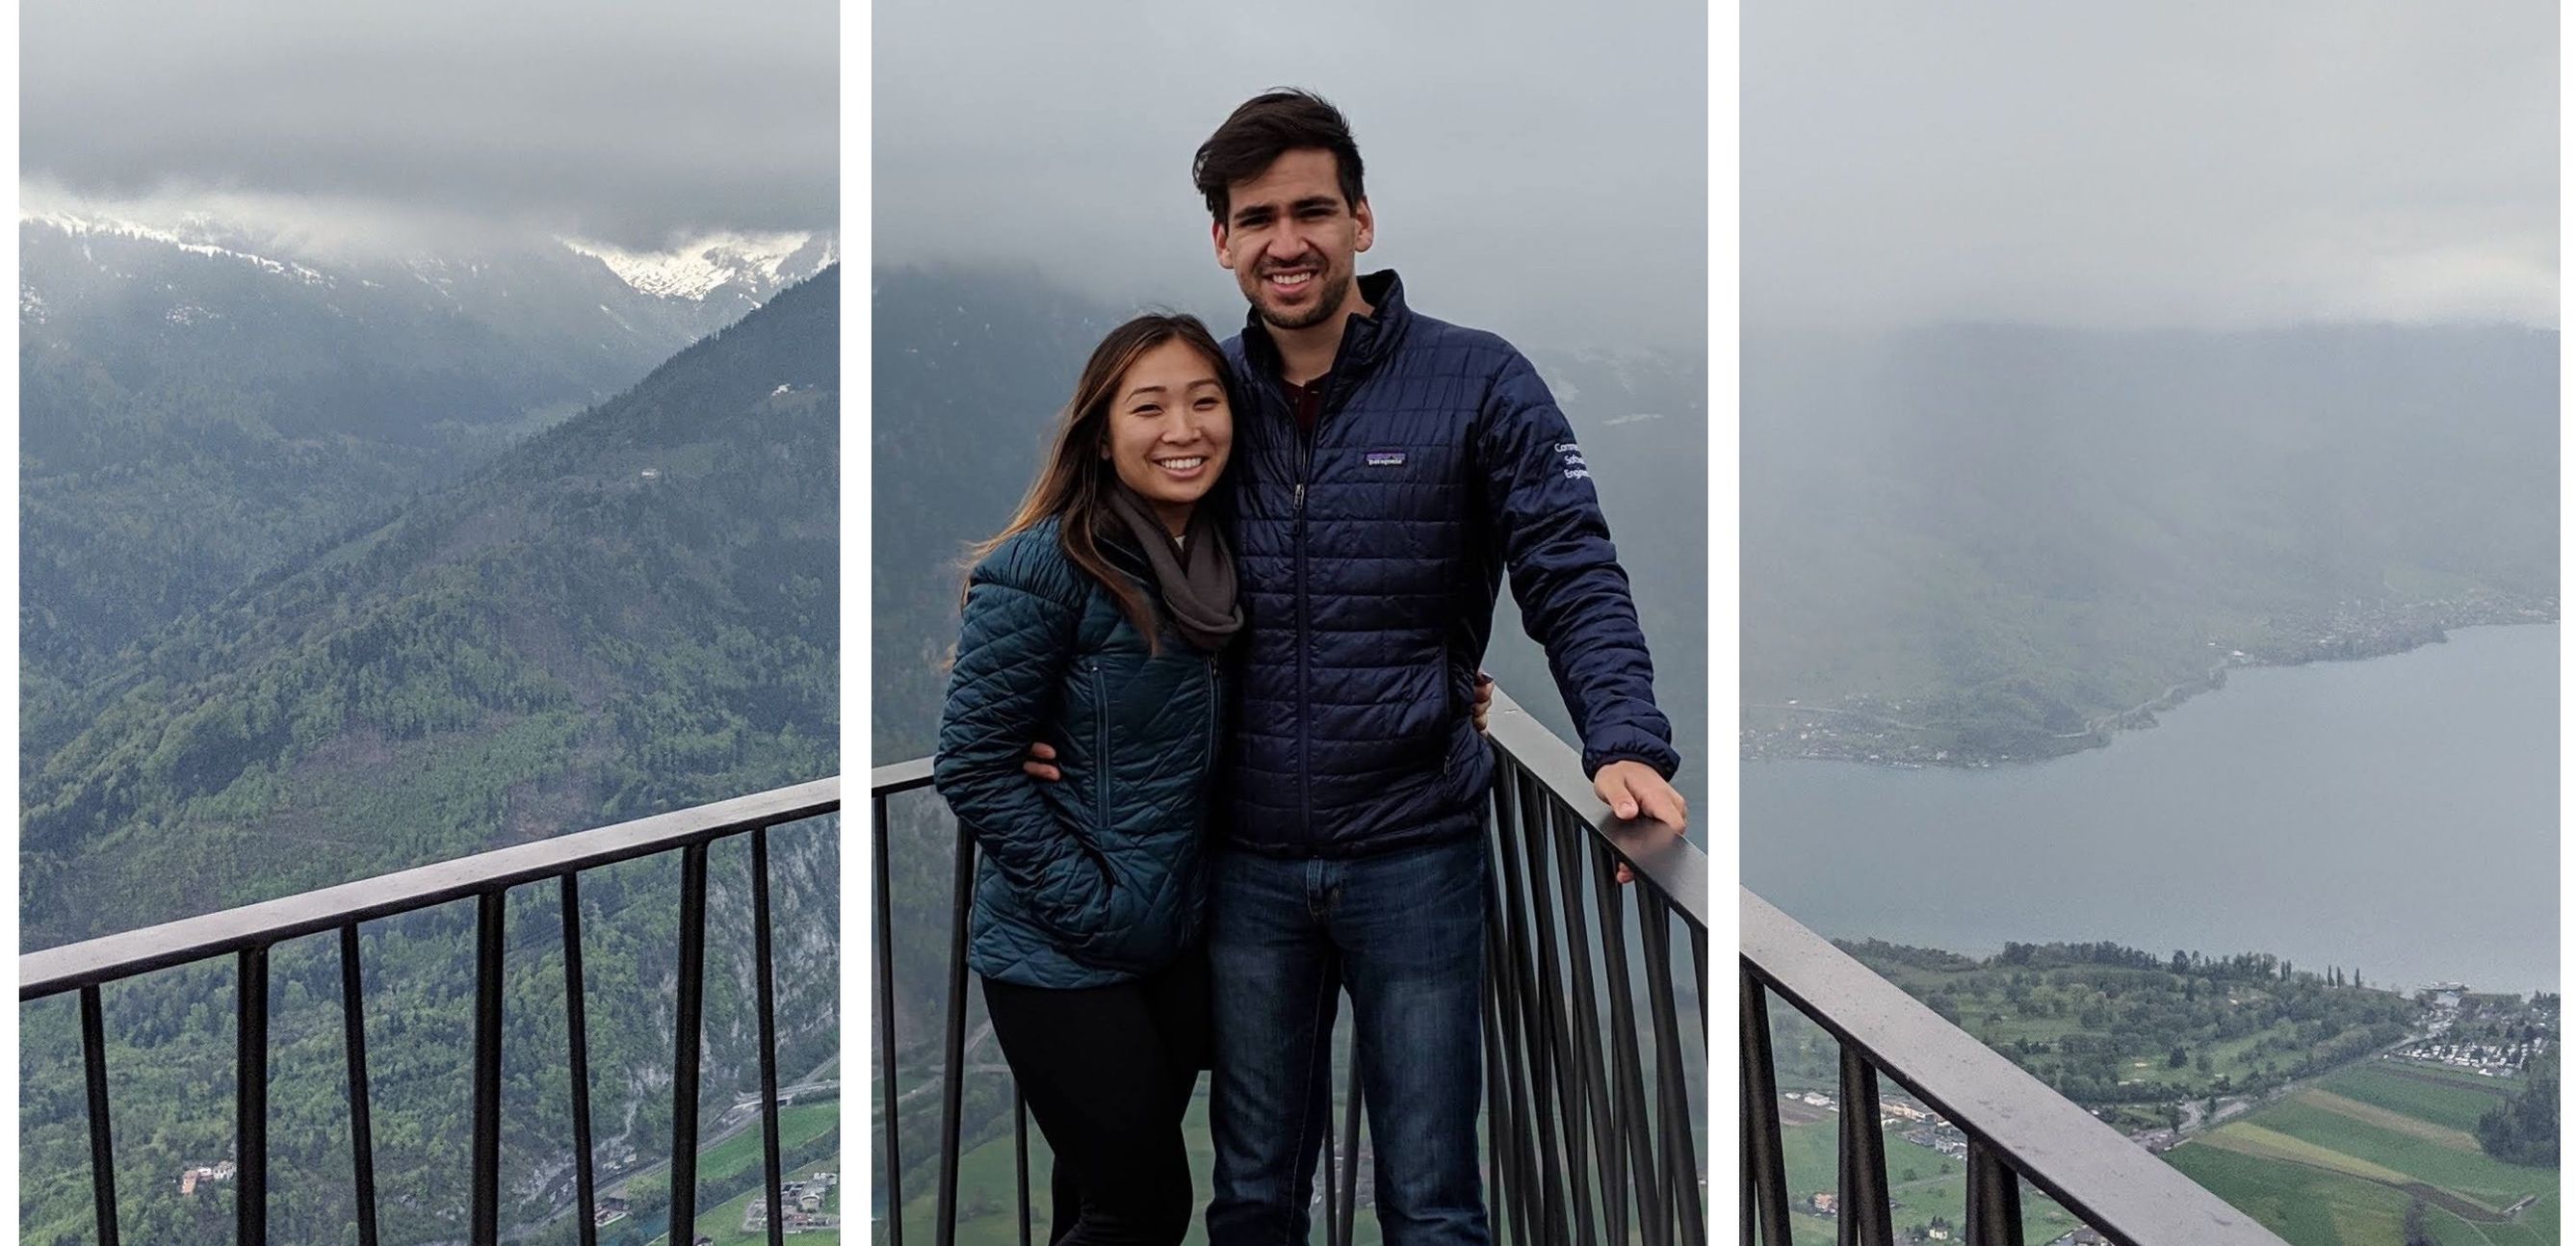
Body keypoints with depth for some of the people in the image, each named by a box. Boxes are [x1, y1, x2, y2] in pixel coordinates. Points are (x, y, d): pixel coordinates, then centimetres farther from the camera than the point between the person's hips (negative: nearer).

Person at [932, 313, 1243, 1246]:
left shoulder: (1222, 560, 2)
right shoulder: (1046, 567, -19)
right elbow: (973, 767, -17)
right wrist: (1096, 905, -18)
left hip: (1180, 946, 6)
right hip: (1063, 959, -6)